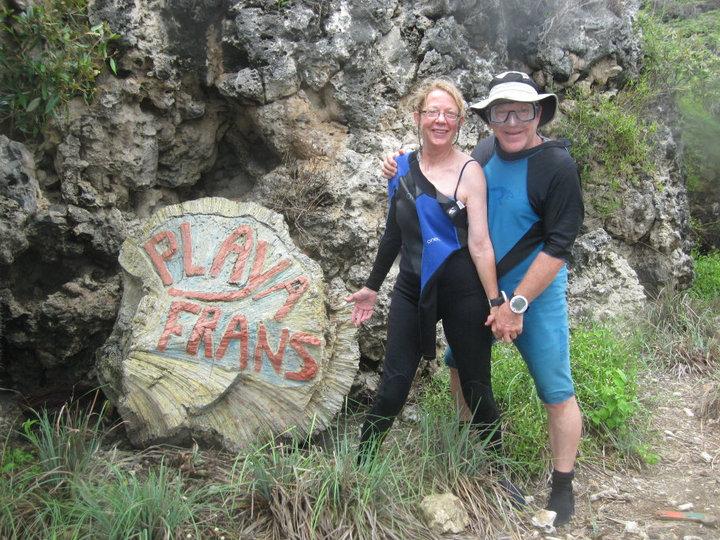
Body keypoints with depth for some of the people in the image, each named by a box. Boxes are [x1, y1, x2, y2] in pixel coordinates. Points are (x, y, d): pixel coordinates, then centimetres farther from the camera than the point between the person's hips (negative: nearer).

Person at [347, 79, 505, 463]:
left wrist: (496, 302, -13)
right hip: (411, 290, 3)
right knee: (392, 387, 5)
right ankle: (360, 463, 18)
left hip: (462, 292, -3)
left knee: (475, 387, 7)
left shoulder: (468, 170, -8)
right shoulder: (402, 167, 4)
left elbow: (479, 242, -11)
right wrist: (371, 287, 17)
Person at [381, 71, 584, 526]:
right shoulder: (485, 152, -1)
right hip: (479, 286, 6)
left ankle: (563, 488, 17)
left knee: (557, 393, 0)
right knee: (460, 361, 18)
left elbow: (558, 247, -19)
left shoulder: (557, 165, -17)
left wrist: (517, 305, -19)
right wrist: (404, 174, -1)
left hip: (535, 291, -6)